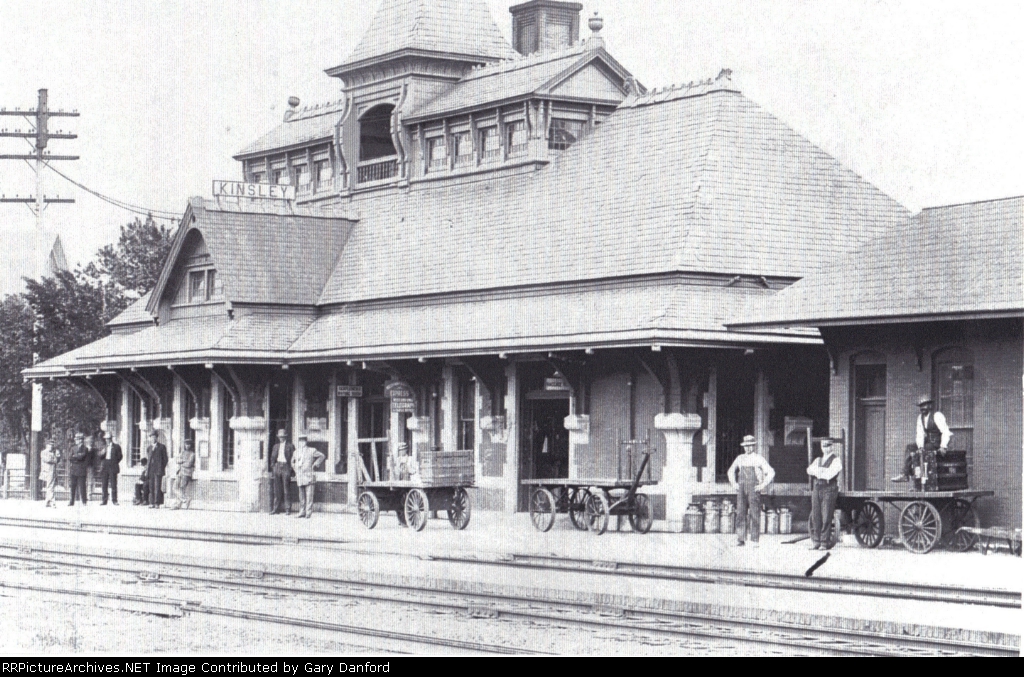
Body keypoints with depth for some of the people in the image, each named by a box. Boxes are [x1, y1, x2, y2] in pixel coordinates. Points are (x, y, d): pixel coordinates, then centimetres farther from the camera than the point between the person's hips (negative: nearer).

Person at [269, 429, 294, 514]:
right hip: (277, 466, 4)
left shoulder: (290, 446, 4)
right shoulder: (276, 446, 17)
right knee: (276, 489, 2)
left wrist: (291, 469, -6)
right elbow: (272, 458, 18)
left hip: (286, 467, -4)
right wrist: (272, 469, 9)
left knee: (286, 489, -7)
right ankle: (276, 509, 5)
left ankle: (288, 509, -4)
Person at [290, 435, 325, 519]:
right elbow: (292, 461, 33)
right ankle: (302, 512, 11)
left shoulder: (311, 451, 1)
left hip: (309, 476, -5)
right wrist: (295, 469, 18)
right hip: (299, 477, 5)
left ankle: (309, 512, -9)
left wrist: (315, 464, 3)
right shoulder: (296, 452, 15)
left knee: (309, 495, -9)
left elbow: (322, 456, 10)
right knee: (301, 496, 6)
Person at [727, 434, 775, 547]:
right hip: (741, 489, 4)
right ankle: (741, 539, -2)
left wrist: (763, 485, -7)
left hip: (754, 489, -3)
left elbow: (770, 473, 0)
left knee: (755, 514, -4)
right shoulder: (740, 458, 13)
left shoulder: (759, 459, 2)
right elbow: (731, 471, 28)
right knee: (741, 513, -3)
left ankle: (754, 540, 0)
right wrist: (733, 483, 15)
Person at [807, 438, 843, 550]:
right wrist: (823, 472, -9)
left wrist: (817, 471, -2)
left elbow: (831, 473, -11)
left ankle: (825, 542, -7)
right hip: (816, 489, 5)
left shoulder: (836, 460, 4)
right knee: (815, 516, 1)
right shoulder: (818, 460, 23)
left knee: (826, 517, -9)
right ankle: (816, 542, 4)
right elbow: (809, 470, 6)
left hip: (829, 489, -5)